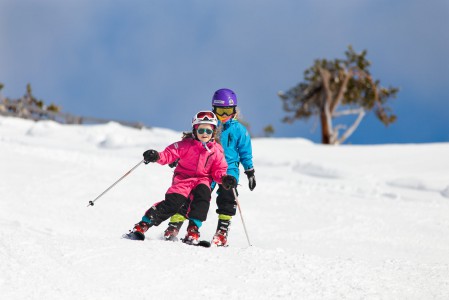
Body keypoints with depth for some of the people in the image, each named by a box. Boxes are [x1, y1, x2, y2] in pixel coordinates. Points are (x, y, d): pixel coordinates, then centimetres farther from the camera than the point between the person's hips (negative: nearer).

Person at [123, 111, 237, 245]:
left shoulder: (216, 151, 5)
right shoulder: (187, 145, -4)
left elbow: (219, 170, 8)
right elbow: (170, 153, -11)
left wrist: (224, 179, -14)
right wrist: (157, 156, -32)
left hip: (203, 180, 2)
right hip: (183, 178, -2)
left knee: (203, 195, -32)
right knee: (172, 202, -22)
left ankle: (193, 231, -28)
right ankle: (141, 227, -12)